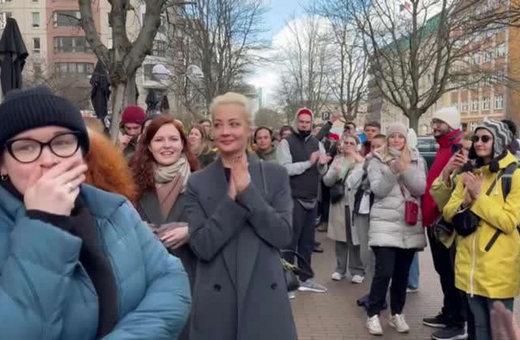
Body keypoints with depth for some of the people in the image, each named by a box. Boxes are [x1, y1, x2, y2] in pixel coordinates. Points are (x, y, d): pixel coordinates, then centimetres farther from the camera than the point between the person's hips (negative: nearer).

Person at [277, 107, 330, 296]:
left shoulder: (317, 143, 10)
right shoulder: (286, 143, -7)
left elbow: (322, 172, 7)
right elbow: (285, 169, -19)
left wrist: (322, 164, -15)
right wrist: (309, 163, -20)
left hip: (312, 199, 6)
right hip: (293, 199, -6)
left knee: (307, 241, 15)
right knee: (290, 242, -1)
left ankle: (305, 279, 27)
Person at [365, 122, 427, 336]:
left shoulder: (416, 161, 9)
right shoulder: (377, 161, 1)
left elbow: (421, 189, -4)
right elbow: (378, 190, -10)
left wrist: (405, 169, -15)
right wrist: (394, 170, -21)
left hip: (410, 225, 3)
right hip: (385, 224, -3)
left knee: (402, 273, 10)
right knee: (384, 272, -9)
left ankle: (397, 314, 25)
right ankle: (373, 315, 5)